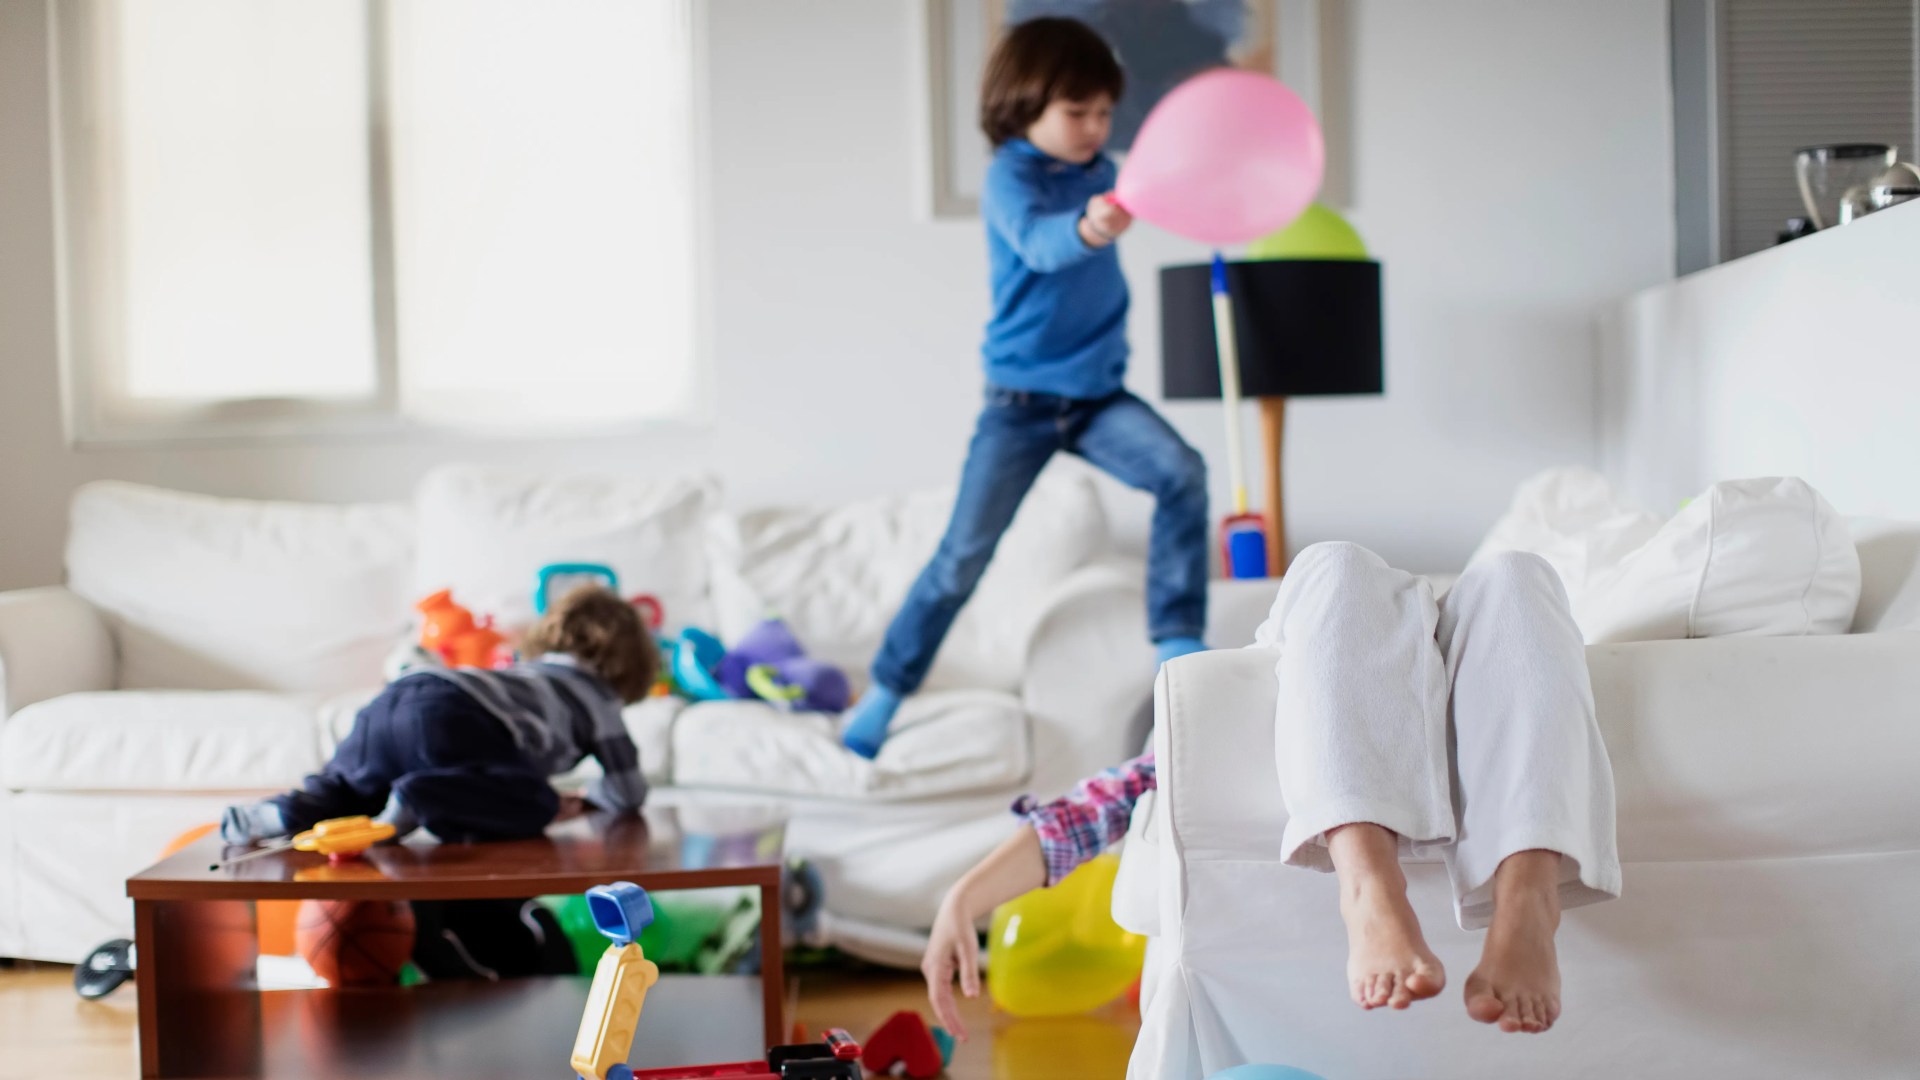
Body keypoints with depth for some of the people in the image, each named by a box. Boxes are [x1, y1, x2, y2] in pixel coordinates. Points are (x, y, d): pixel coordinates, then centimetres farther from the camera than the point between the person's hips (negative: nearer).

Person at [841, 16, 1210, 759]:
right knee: (965, 554, -3)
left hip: (1099, 392, 5)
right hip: (1022, 397, -4)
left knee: (1182, 473, -21)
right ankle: (886, 691, 12)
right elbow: (1039, 243, -38)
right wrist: (1087, 228, -55)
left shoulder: (1099, 173, 4)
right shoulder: (1010, 176, -13)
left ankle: (1177, 642, -13)